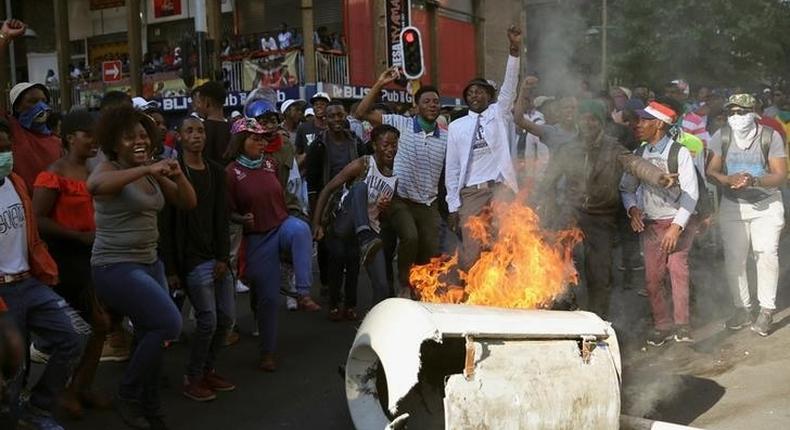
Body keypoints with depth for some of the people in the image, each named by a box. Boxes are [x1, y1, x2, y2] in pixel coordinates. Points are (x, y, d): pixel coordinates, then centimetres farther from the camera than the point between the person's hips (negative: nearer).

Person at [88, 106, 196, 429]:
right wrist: (145, 169, -41)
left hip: (150, 262, 7)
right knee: (168, 323, -20)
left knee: (152, 334, 9)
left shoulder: (152, 173, 9)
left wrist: (178, 176, -10)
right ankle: (128, 396, -1)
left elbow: (188, 203, 9)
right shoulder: (110, 170, -12)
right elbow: (93, 185, -37)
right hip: (116, 267, -7)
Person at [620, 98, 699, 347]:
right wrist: (632, 208, -6)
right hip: (650, 225, 4)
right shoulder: (638, 155, 7)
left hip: (677, 224, -4)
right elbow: (626, 187, 15)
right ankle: (662, 325, 13)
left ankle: (681, 325, -8)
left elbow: (691, 193, -10)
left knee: (678, 270, -16)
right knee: (652, 278, 1)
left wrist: (676, 227, -16)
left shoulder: (679, 152, -8)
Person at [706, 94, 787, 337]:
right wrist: (728, 179, -26)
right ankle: (742, 310, 15)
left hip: (766, 205, -2)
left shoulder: (770, 137, -10)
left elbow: (780, 175, -12)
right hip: (732, 205, 2)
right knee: (733, 258, 2)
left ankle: (766, 310, -2)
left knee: (767, 253, -13)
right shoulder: (722, 137, -3)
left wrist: (753, 181, -30)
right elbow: (711, 171, -4)